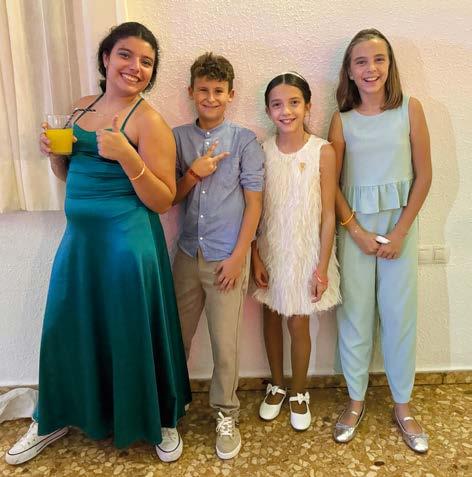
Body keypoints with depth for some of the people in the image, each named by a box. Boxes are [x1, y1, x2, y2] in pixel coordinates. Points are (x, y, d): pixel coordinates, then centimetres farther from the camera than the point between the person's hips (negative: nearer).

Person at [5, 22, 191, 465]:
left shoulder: (148, 120, -11)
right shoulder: (82, 107, 9)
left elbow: (163, 201, -13)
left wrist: (127, 157, -26)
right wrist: (54, 152, -1)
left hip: (127, 241, -6)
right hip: (79, 235, 7)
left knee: (133, 334, 7)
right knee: (65, 329, 18)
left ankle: (159, 422, 33)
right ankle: (55, 419, 43)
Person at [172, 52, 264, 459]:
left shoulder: (245, 140, -2)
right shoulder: (178, 138, 6)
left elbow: (254, 202, -4)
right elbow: (170, 197, 8)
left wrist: (238, 256, -9)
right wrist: (194, 173, -11)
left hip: (227, 257, -3)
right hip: (188, 253, 3)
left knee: (225, 342, 3)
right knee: (177, 335, 14)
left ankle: (226, 414, 25)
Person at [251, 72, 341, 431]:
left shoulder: (323, 152, -10)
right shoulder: (260, 152, -4)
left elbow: (328, 214, -9)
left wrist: (322, 267, -10)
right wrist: (256, 258, -4)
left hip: (306, 251, -2)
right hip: (270, 251, 3)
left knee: (298, 324, 8)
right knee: (272, 319, 15)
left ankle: (299, 393, 33)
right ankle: (276, 386, 39)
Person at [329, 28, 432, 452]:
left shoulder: (410, 109, -1)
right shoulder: (342, 120, 2)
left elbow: (423, 175, -2)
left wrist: (399, 232, -8)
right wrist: (357, 231, -9)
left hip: (400, 223, 0)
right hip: (354, 226, 1)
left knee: (399, 315, 7)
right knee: (354, 314, 7)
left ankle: (402, 405, 26)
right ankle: (356, 400, 25)